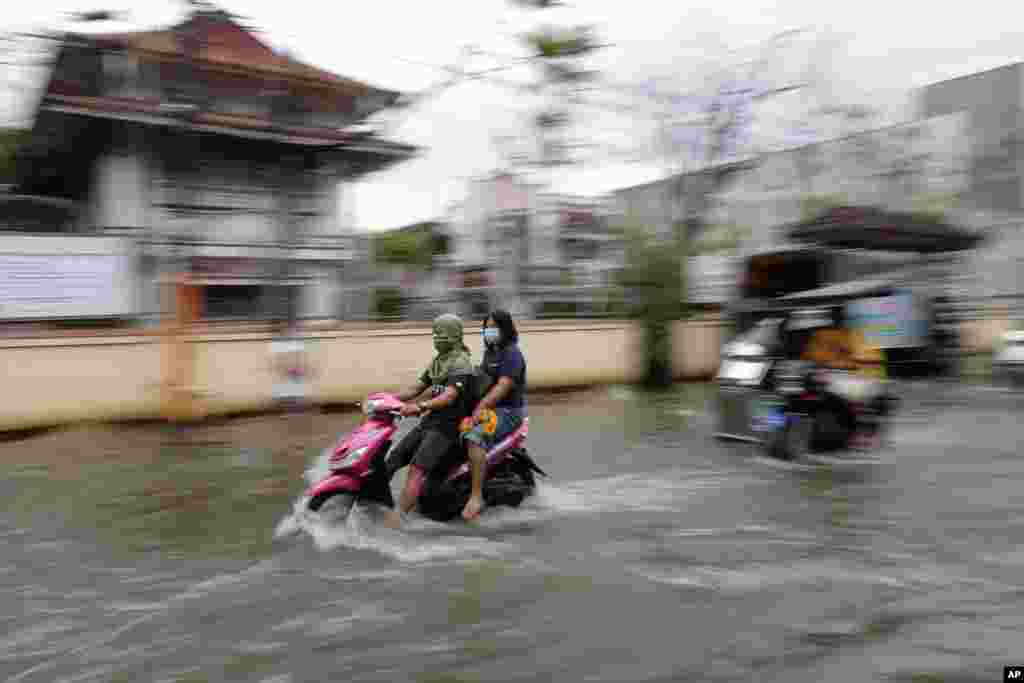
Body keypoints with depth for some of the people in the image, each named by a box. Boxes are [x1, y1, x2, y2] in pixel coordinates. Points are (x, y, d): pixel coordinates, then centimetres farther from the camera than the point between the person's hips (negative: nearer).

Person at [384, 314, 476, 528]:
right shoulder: (437, 361, 17)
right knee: (392, 460, 0)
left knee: (415, 470, -22)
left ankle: (395, 520, -26)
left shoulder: (461, 363, -12)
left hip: (447, 426, -9)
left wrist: (419, 407, -41)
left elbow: (449, 397, -27)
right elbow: (416, 389, 18)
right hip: (429, 421, 9)